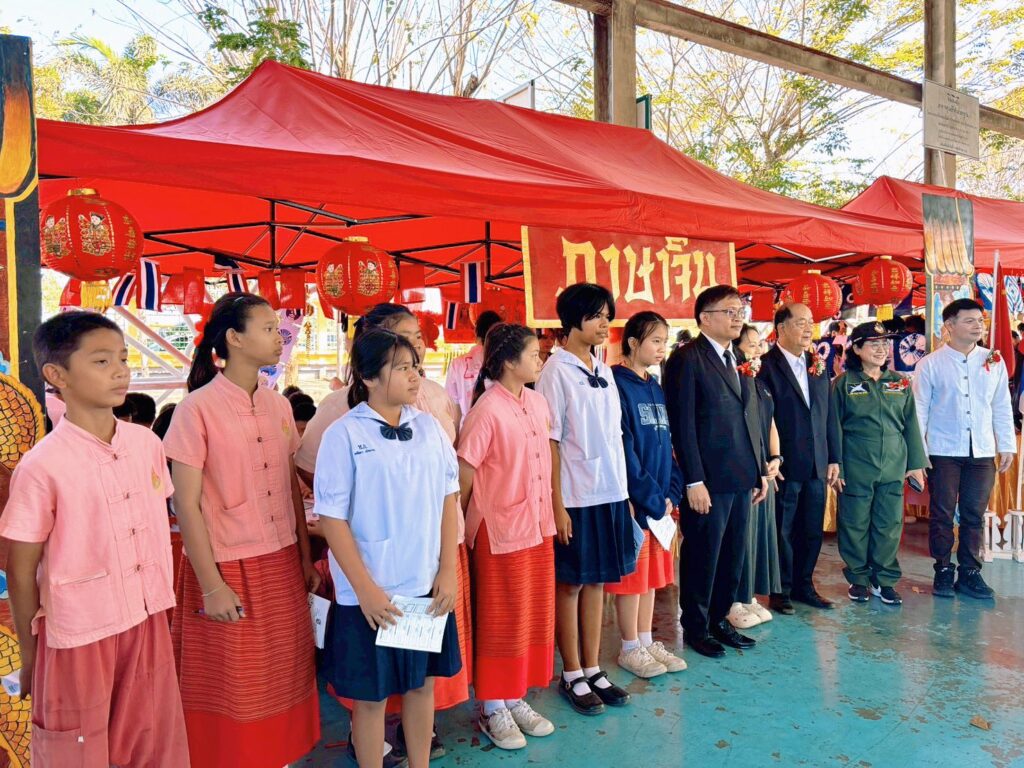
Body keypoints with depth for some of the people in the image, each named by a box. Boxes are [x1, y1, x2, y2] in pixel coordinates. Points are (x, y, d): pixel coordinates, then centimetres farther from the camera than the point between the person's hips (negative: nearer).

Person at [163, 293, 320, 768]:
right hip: (227, 568, -5)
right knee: (231, 691, 10)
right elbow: (186, 505, -12)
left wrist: (305, 557, 10)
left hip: (281, 565, 5)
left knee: (280, 680, 15)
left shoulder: (278, 405, 4)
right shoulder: (197, 408, -13)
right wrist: (210, 586, -13)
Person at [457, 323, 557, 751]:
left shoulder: (538, 403, 5)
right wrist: (460, 526, -7)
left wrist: (549, 514, 13)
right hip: (500, 530, -7)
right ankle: (492, 710, 23)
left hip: (538, 526, 7)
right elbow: (463, 473, -13)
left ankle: (516, 700, 31)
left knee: (535, 616, 15)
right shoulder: (488, 410, -17)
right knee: (501, 621, 6)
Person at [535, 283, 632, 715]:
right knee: (570, 584, 7)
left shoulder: (604, 372, 10)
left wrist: (626, 493, 11)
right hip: (576, 498, -6)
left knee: (597, 581, 13)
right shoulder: (557, 371, -10)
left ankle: (593, 670, 25)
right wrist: (557, 504, -13)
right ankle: (572, 675, 20)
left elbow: (614, 436, 13)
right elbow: (549, 443, -11)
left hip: (611, 494, 6)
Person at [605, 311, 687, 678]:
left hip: (660, 499, 8)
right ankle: (630, 649, 16)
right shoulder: (619, 386, -12)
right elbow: (623, 449, -17)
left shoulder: (656, 389, 13)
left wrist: (671, 493, 2)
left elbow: (666, 444, 13)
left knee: (652, 574, 15)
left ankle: (647, 642, 26)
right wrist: (651, 498, -15)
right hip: (633, 500, -8)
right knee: (631, 573, 3)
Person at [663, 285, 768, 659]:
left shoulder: (741, 360, 14)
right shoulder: (687, 358, -10)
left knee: (733, 556, 16)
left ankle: (719, 619, 32)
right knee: (702, 556, 6)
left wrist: (761, 470, 14)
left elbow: (751, 418, 17)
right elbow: (683, 423, -14)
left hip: (742, 479, 7)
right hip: (708, 480, -7)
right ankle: (696, 628, 22)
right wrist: (694, 481, -17)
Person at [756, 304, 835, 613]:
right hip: (784, 466, -6)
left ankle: (804, 585, 28)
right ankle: (781, 591, 19)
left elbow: (827, 414, 14)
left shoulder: (819, 365, 11)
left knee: (813, 530, 13)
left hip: (816, 465, 6)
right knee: (782, 530, 6)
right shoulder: (766, 366, -9)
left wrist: (832, 458, 11)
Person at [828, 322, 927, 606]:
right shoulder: (843, 383, -1)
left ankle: (884, 580, 19)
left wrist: (916, 463, 7)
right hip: (856, 467, -3)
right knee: (855, 524, 4)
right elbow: (834, 427, -2)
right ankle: (858, 579, 18)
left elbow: (911, 425, 11)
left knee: (889, 524, 6)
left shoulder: (900, 383, 9)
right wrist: (836, 467, -6)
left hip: (893, 466, 3)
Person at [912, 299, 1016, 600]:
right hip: (943, 452, -3)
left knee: (974, 515, 9)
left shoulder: (994, 362, 6)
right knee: (942, 514, 5)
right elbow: (919, 409, -3)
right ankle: (943, 572, 18)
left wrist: (1007, 445, 8)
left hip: (982, 452, 3)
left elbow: (1002, 407, 10)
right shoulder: (931, 364, -4)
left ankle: (970, 573, 20)